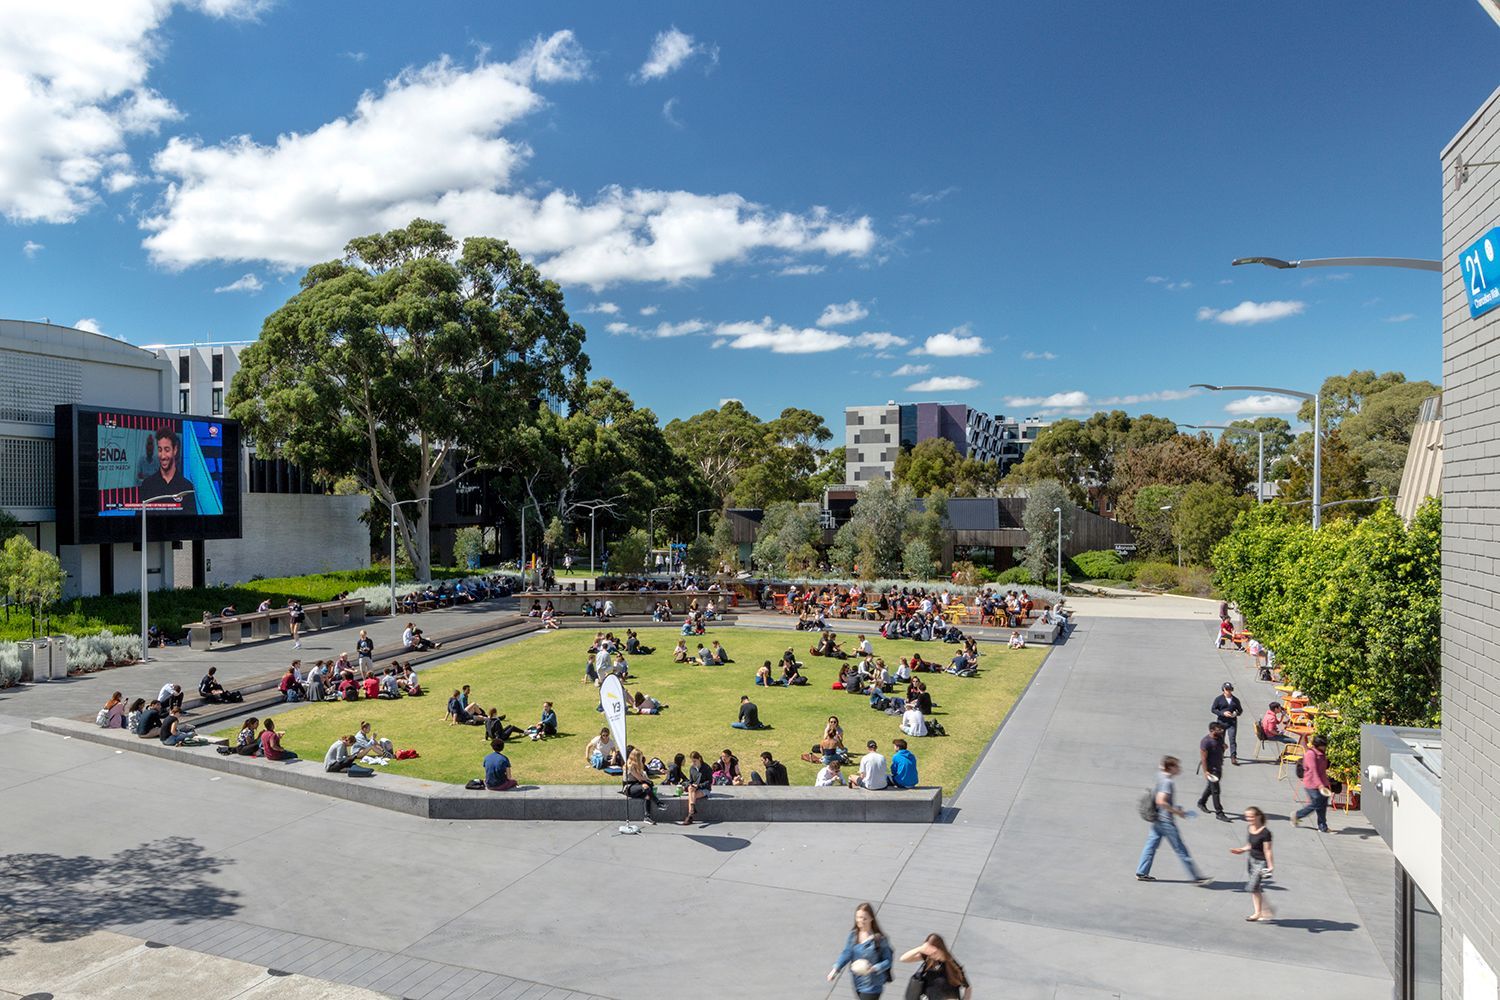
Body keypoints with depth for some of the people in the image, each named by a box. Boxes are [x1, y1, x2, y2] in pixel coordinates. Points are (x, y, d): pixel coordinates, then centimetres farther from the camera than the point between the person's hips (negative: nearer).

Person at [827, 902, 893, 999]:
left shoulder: (879, 938, -18)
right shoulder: (853, 935, -3)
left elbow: (887, 960, -12)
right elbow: (846, 953, -5)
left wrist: (873, 968, -27)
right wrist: (836, 969, -18)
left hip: (872, 985, -6)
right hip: (858, 982, 6)